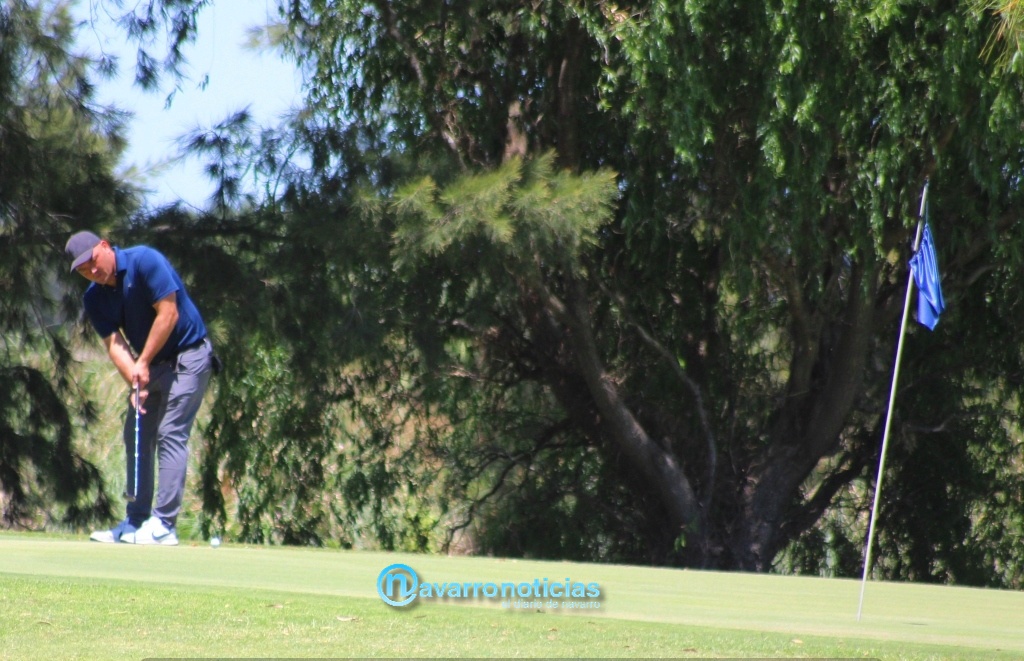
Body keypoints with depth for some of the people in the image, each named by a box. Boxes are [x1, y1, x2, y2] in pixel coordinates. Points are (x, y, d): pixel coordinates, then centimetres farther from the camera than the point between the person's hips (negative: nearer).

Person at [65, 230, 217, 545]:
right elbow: (114, 342, -6)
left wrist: (143, 363, -17)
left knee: (170, 434, -13)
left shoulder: (145, 261, -19)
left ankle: (163, 525, -17)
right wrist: (135, 381, -23)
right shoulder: (94, 299, 0)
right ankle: (136, 522, 11)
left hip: (187, 356, -8)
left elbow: (168, 313, -21)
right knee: (136, 437, 6)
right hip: (150, 365, 8)